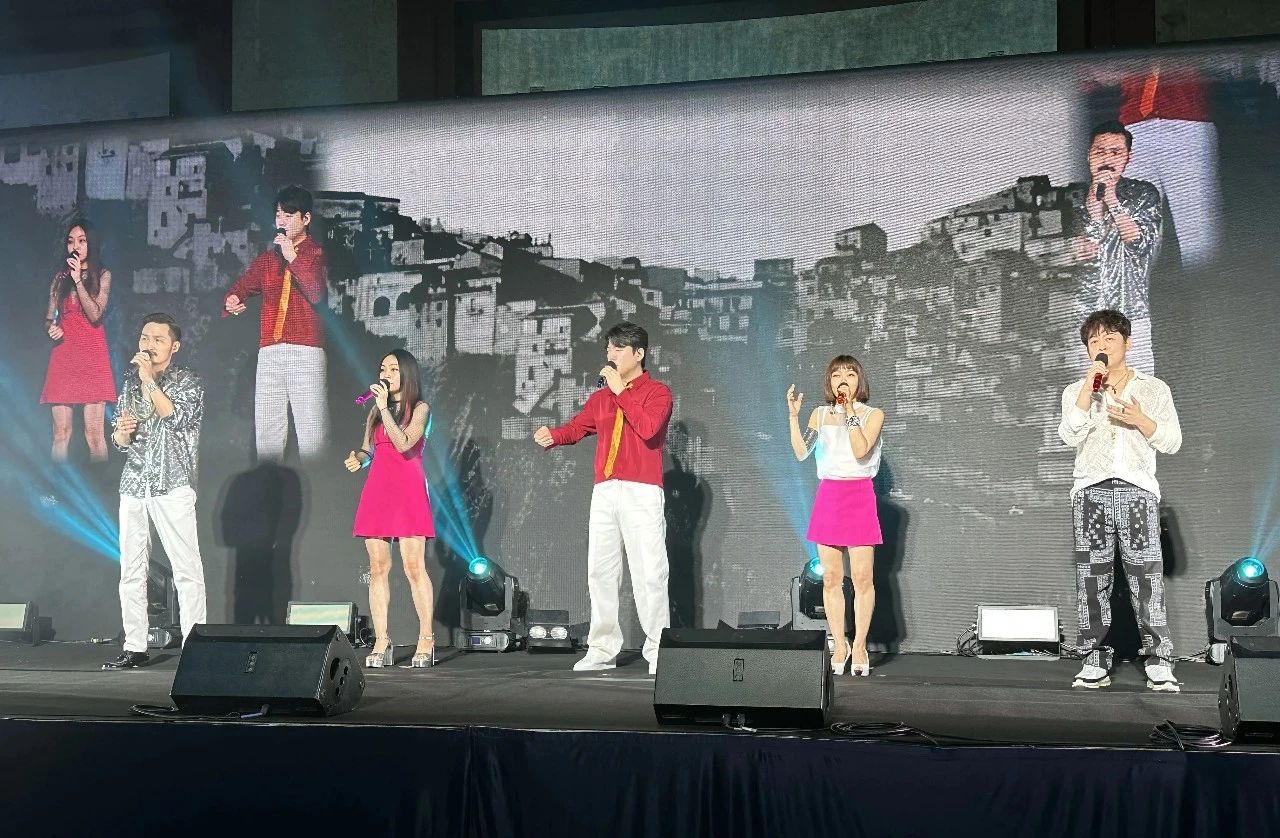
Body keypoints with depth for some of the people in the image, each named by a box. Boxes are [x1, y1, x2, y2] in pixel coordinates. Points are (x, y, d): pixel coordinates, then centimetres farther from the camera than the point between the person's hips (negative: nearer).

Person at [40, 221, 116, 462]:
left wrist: (78, 281, -9)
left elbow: (95, 315, -6)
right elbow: (48, 317, 18)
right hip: (62, 355, 3)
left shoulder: (102, 275, 6)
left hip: (92, 355, -3)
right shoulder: (60, 277, 14)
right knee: (61, 433, -1)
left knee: (94, 433, -9)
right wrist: (51, 328, -4)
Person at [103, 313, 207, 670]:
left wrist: (150, 381, -13)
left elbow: (177, 418, -16)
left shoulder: (188, 382, 2)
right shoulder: (130, 383, 16)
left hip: (172, 484, -5)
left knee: (186, 567, -7)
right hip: (133, 485, 5)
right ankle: (134, 647, 10)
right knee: (131, 569, 5)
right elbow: (119, 440, 20)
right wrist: (121, 431, -3)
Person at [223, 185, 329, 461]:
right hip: (269, 354, 5)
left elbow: (317, 294, -11)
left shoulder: (317, 255, 4)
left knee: (312, 433, -9)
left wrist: (293, 258, -13)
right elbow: (241, 287, 16)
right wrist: (232, 300, -6)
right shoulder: (266, 258, 19)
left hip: (306, 353, -5)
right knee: (266, 433, 5)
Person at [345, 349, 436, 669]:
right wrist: (356, 458, -1)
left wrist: (385, 408, -15)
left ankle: (426, 640, -3)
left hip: (408, 491, -5)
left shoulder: (420, 409, 2)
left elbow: (404, 444, -14)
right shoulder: (376, 410, 17)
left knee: (414, 567, -9)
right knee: (377, 568, 1)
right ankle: (381, 642, 3)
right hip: (377, 491, 5)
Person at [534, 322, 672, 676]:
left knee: (648, 573, -7)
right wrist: (552, 435, -8)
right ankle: (602, 649, 10)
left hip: (641, 492, -6)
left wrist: (621, 392, -10)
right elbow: (577, 426, 13)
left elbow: (648, 428, -15)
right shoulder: (601, 397, 19)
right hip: (604, 492, 6)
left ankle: (657, 652, -2)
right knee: (600, 572, 5)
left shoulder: (658, 392, 2)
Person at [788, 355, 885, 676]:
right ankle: (839, 646, 11)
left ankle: (859, 646, 4)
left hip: (860, 497, -3)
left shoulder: (873, 414, 1)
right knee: (831, 578, 4)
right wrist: (793, 415, -6)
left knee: (862, 577, -5)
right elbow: (801, 452, 2)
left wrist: (850, 412, -14)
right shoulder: (820, 414, 10)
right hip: (828, 496, 3)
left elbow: (861, 451, -15)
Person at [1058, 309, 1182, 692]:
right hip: (1091, 491, 1)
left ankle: (1159, 664, -8)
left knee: (1146, 577, -10)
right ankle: (1095, 662, -1)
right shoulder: (1076, 391, 17)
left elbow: (1172, 442, 9)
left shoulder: (1154, 389, 16)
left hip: (1137, 489, -1)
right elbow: (1070, 436, -2)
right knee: (1092, 578, -3)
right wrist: (1090, 384, -6)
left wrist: (1139, 419, -8)